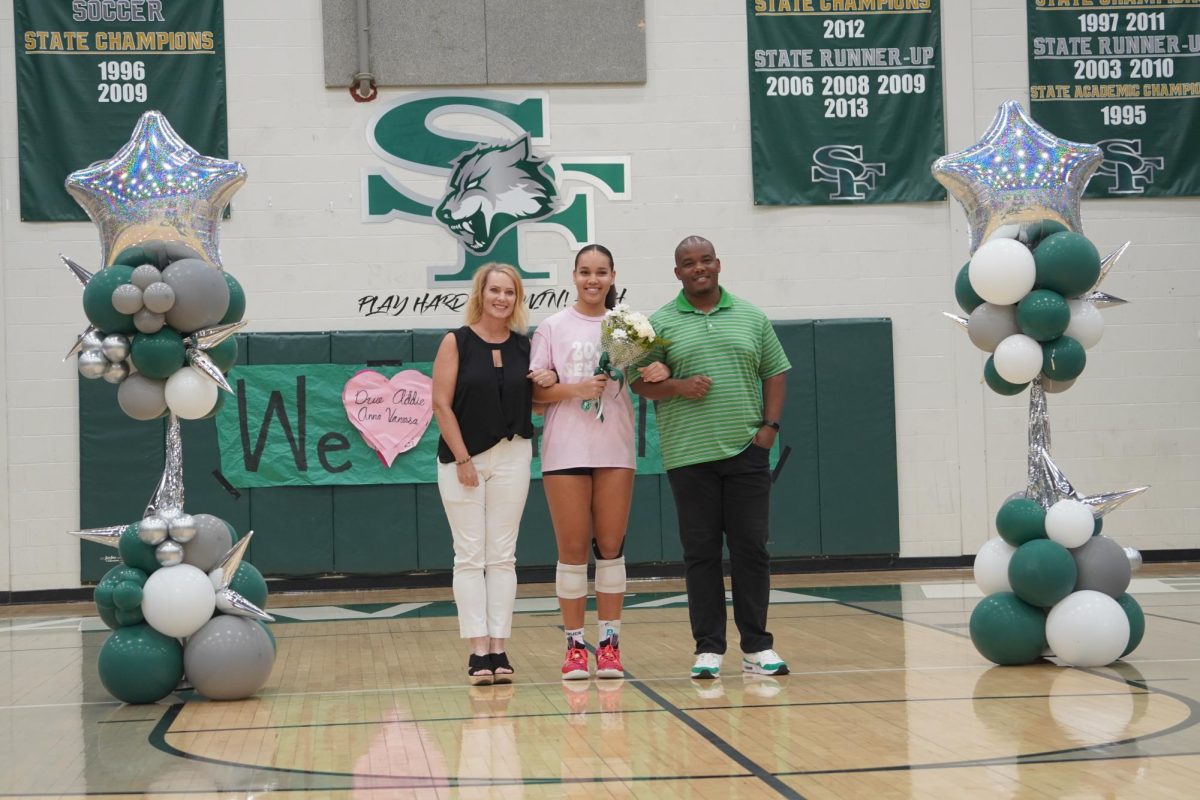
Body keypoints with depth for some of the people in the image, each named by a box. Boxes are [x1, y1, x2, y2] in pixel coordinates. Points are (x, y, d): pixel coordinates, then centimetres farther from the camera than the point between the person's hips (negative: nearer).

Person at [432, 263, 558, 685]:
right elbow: (441, 404, -7)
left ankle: (499, 649, 6)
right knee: (470, 556, -1)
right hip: (462, 457, -3)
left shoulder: (525, 346, 6)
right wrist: (462, 459, -12)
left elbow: (533, 401, 16)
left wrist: (549, 381, -6)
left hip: (512, 456, 3)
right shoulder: (457, 342, -4)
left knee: (502, 556, 4)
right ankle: (478, 650, -1)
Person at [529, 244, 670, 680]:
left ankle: (609, 644, 10)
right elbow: (536, 391, -1)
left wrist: (659, 374, -9)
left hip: (614, 449, 2)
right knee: (572, 549, 0)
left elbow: (643, 378, 13)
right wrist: (575, 389, -17)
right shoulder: (553, 327, 4)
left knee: (611, 547, 3)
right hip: (566, 450, -2)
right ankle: (574, 647, 6)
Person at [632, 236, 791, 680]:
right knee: (700, 552, 3)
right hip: (689, 455, -1)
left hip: (747, 451, 1)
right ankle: (709, 648, 9)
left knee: (751, 548, 3)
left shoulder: (751, 318, 10)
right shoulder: (660, 323, 4)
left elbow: (774, 373, 13)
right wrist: (678, 386, -14)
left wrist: (770, 425, 1)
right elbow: (640, 382, 4)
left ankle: (757, 646, 11)